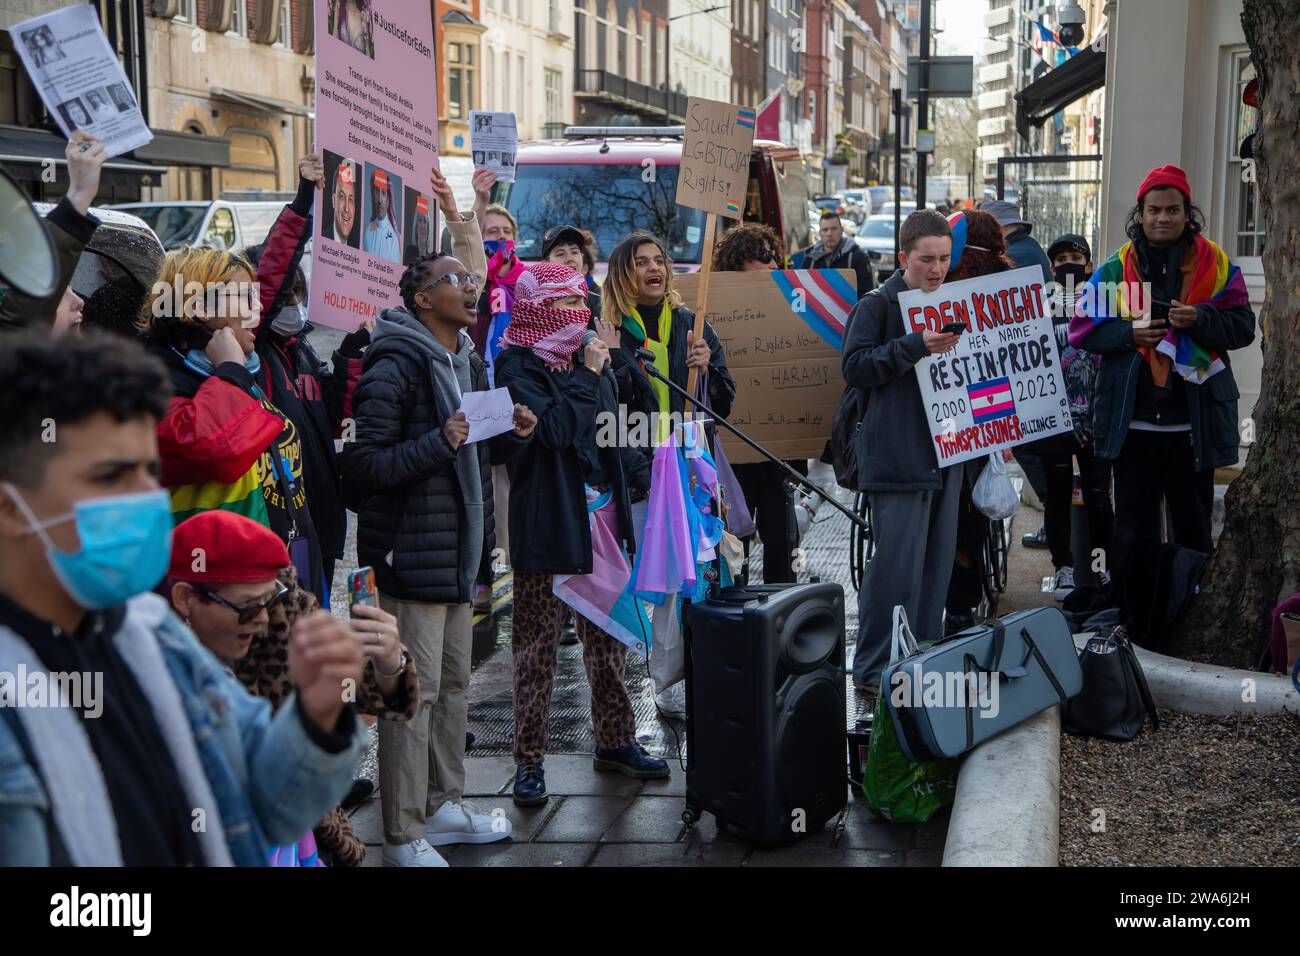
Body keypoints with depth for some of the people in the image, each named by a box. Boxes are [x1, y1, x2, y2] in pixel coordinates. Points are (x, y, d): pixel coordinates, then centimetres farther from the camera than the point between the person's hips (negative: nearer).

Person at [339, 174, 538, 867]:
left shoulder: (468, 361, 16)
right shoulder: (394, 367, -14)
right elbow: (363, 465, -19)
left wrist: (513, 435, 5)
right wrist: (438, 444, -28)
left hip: (460, 550, 9)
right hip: (413, 551, -9)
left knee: (455, 681, 17)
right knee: (414, 693, -4)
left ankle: (443, 805, 32)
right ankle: (403, 837, 6)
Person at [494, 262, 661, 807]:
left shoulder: (590, 362, 13)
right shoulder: (518, 368, -9)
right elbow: (554, 429, -24)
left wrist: (644, 479, 11)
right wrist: (587, 377, -15)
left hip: (603, 520, 7)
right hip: (548, 527, -7)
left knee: (609, 638, 15)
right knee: (537, 650, 2)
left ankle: (615, 741, 28)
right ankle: (529, 761, 11)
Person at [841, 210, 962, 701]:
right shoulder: (877, 305, -4)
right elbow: (854, 366, -15)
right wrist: (916, 345, -24)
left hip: (945, 453, 8)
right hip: (898, 455, -8)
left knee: (936, 561, 12)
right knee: (897, 565, -9)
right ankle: (873, 672, -1)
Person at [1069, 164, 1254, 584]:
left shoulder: (1217, 265, 3)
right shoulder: (1115, 269, 4)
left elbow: (1243, 327, -1)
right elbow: (1081, 329, 3)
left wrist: (1199, 319, -19)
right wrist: (1129, 332, -14)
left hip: (1195, 420, 0)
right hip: (1132, 420, 0)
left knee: (1193, 521, 11)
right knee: (1134, 519, 7)